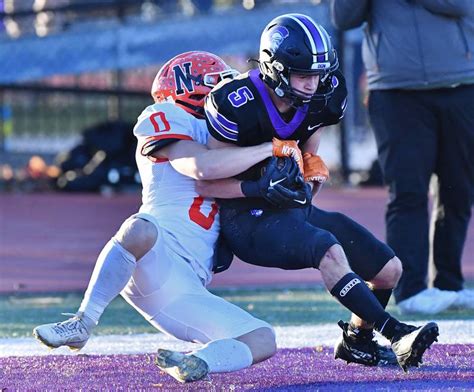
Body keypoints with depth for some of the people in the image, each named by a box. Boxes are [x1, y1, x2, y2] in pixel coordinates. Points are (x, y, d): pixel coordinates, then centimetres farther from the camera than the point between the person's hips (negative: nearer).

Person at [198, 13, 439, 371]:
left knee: (389, 269, 2)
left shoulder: (320, 99, -1)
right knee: (328, 249, -35)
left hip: (297, 210, 8)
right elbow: (206, 183, -15)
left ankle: (356, 339, 27)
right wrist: (260, 188, -26)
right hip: (249, 219, -8)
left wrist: (309, 179, 2)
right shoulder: (237, 104, -20)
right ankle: (398, 335, -36)